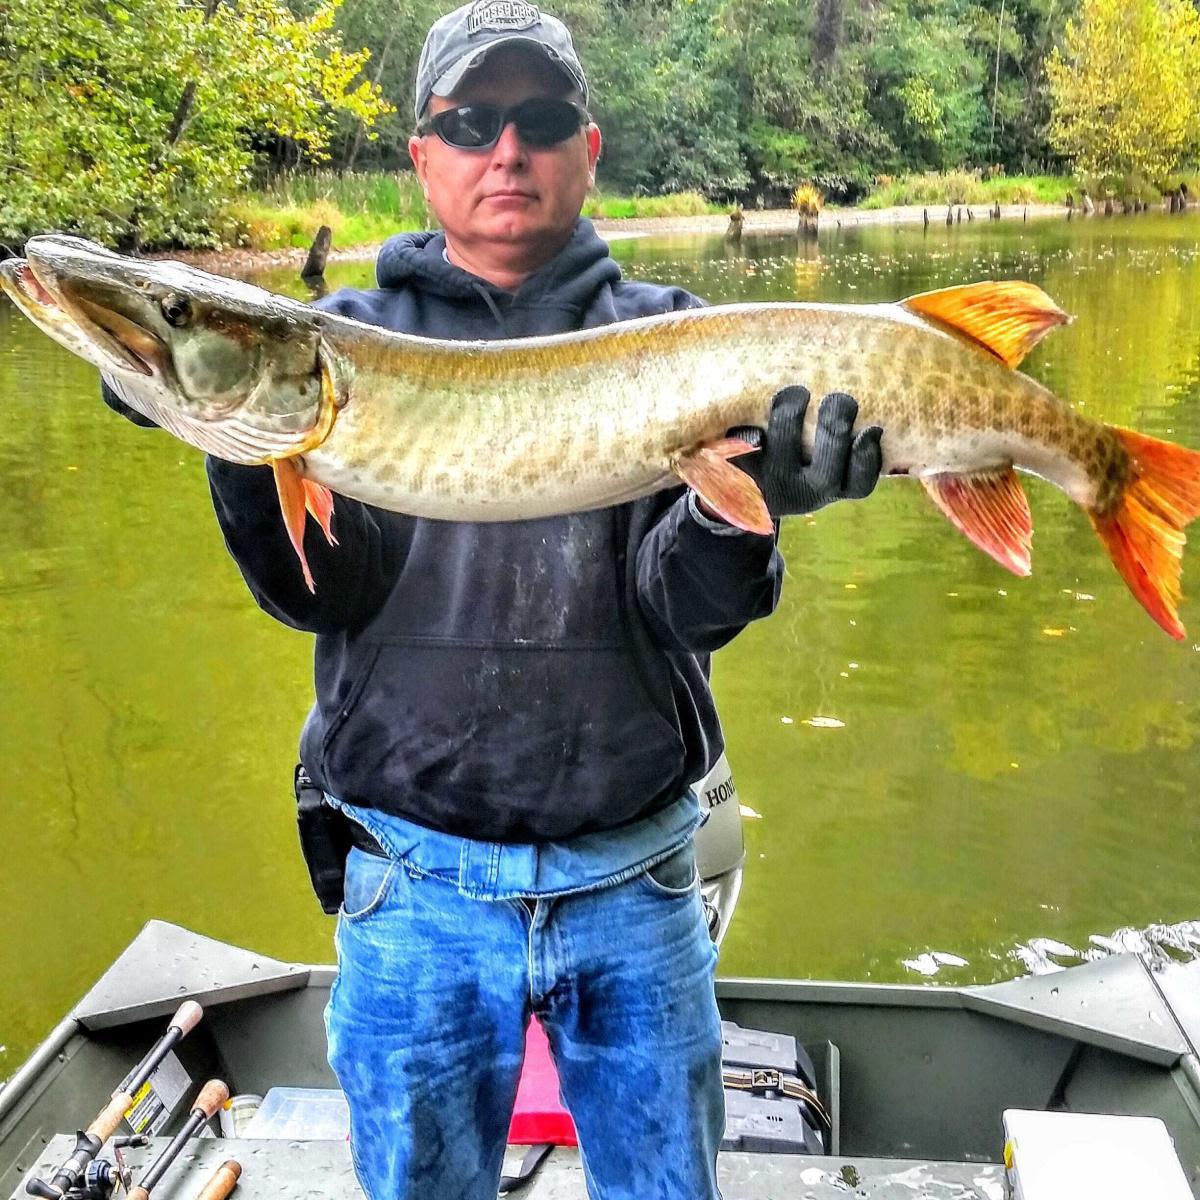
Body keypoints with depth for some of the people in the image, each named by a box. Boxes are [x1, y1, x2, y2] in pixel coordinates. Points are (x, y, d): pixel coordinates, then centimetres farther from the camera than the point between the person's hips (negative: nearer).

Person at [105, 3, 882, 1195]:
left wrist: (738, 515, -32)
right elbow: (326, 587, -10)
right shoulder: (352, 336, 1)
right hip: (419, 883, 0)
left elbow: (682, 605, -10)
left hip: (633, 875, 1)